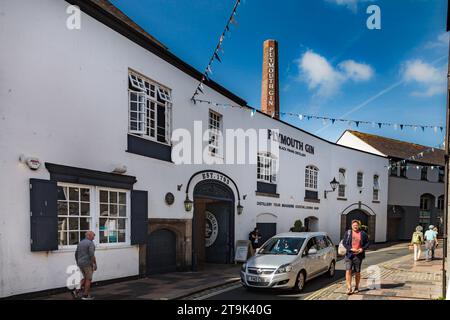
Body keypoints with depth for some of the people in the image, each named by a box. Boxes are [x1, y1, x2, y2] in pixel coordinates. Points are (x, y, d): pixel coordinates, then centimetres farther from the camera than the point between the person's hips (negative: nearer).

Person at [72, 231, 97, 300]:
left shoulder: (80, 243, 12)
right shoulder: (90, 243, -13)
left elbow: (76, 254, 15)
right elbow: (92, 255, -21)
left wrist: (78, 264, 23)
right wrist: (95, 264, -14)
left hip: (81, 264, 8)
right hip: (88, 264, -8)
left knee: (85, 278, 20)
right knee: (88, 279, 4)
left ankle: (77, 291, 6)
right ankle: (85, 295, 8)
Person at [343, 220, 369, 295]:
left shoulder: (363, 234, 4)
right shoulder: (348, 233, 3)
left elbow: (367, 243, 7)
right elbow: (344, 243, 1)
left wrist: (362, 249, -11)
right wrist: (351, 249, -13)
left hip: (358, 255, 0)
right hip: (349, 255, 0)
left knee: (357, 272, 9)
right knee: (348, 271, -11)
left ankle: (356, 288, 23)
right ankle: (349, 288, -9)